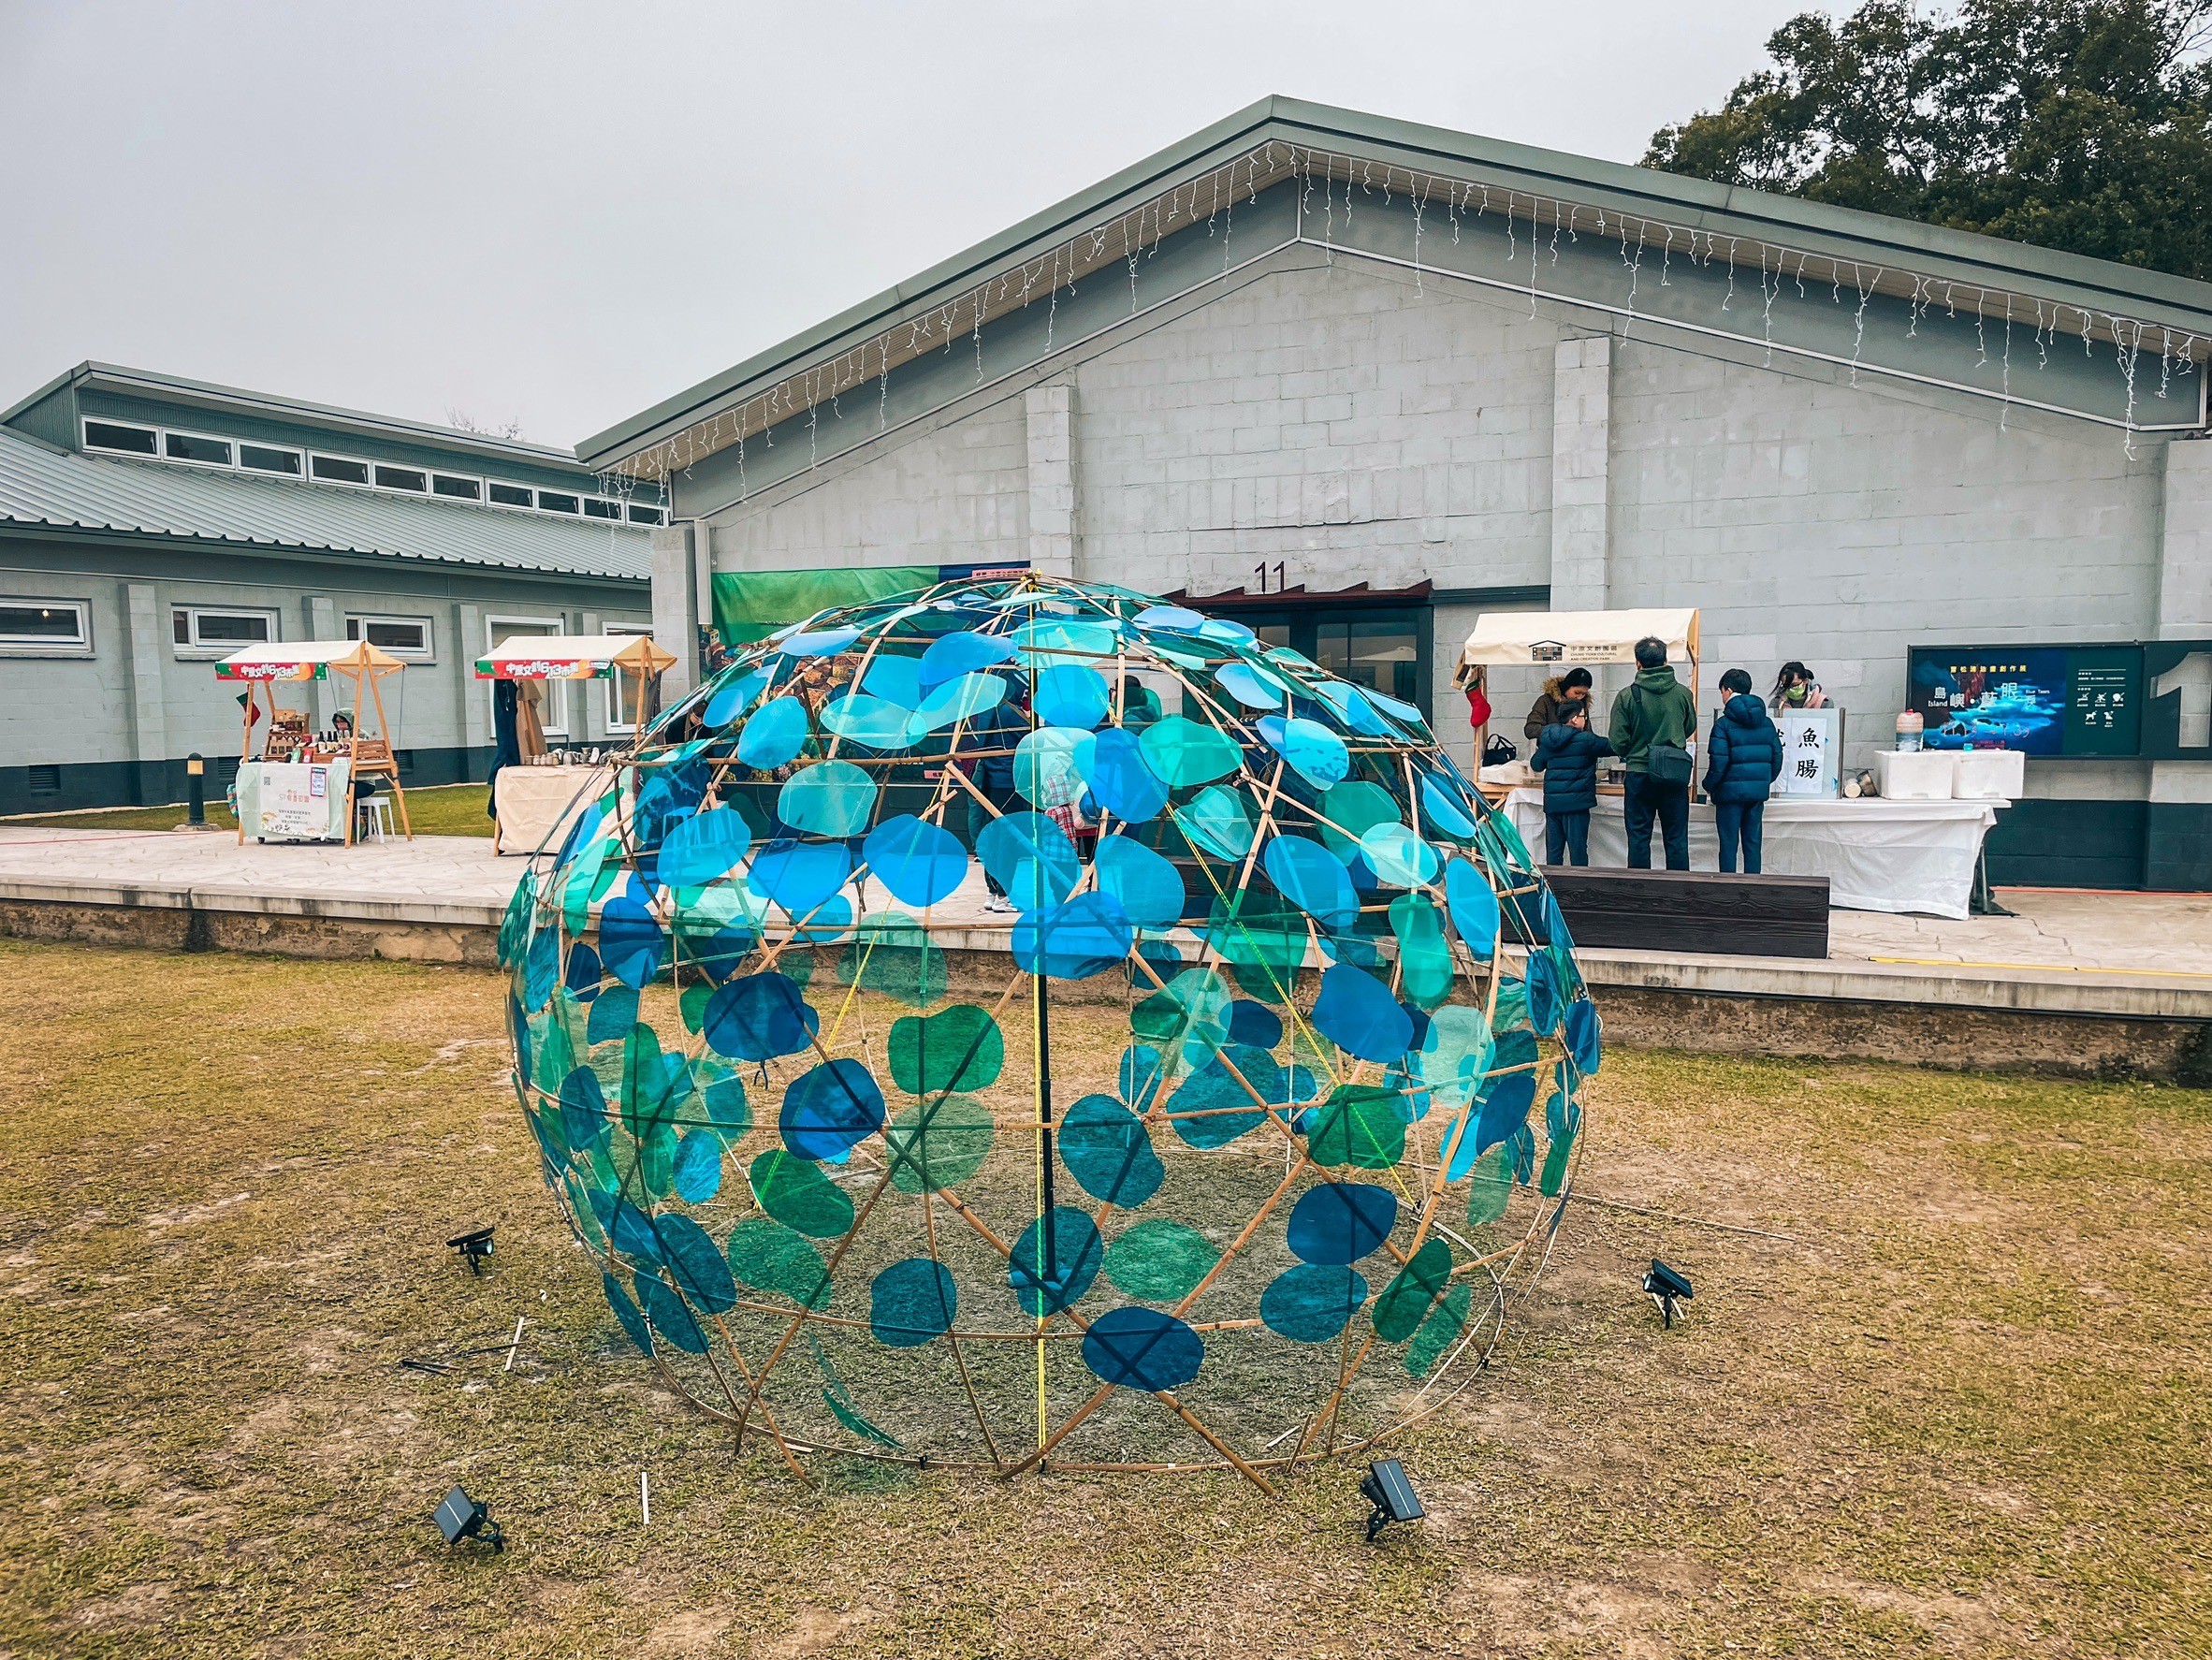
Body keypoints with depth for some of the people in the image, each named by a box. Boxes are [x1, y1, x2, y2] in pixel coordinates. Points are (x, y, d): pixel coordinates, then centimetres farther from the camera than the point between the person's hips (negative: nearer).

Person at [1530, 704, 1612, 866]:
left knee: (1553, 848, 10)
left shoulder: (1548, 741, 7)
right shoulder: (1585, 740, -8)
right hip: (1576, 801, -5)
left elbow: (1535, 765, 17)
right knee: (1577, 848, 0)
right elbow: (1612, 747, 0)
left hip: (1552, 802, 5)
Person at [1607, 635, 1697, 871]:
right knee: (1676, 838, 9)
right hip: (1676, 774, 2)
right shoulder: (1683, 693, -2)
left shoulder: (1626, 696, -9)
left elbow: (1618, 743, -8)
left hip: (1639, 774, -1)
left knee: (1639, 836, 7)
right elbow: (1690, 728, 14)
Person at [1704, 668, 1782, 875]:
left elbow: (1718, 762, -14)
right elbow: (1777, 757, 9)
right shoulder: (1767, 723, 7)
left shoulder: (1724, 724, -10)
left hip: (1731, 790, -5)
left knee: (1728, 843, 2)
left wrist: (1708, 786, 0)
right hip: (1759, 791, 5)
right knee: (1752, 842, 10)